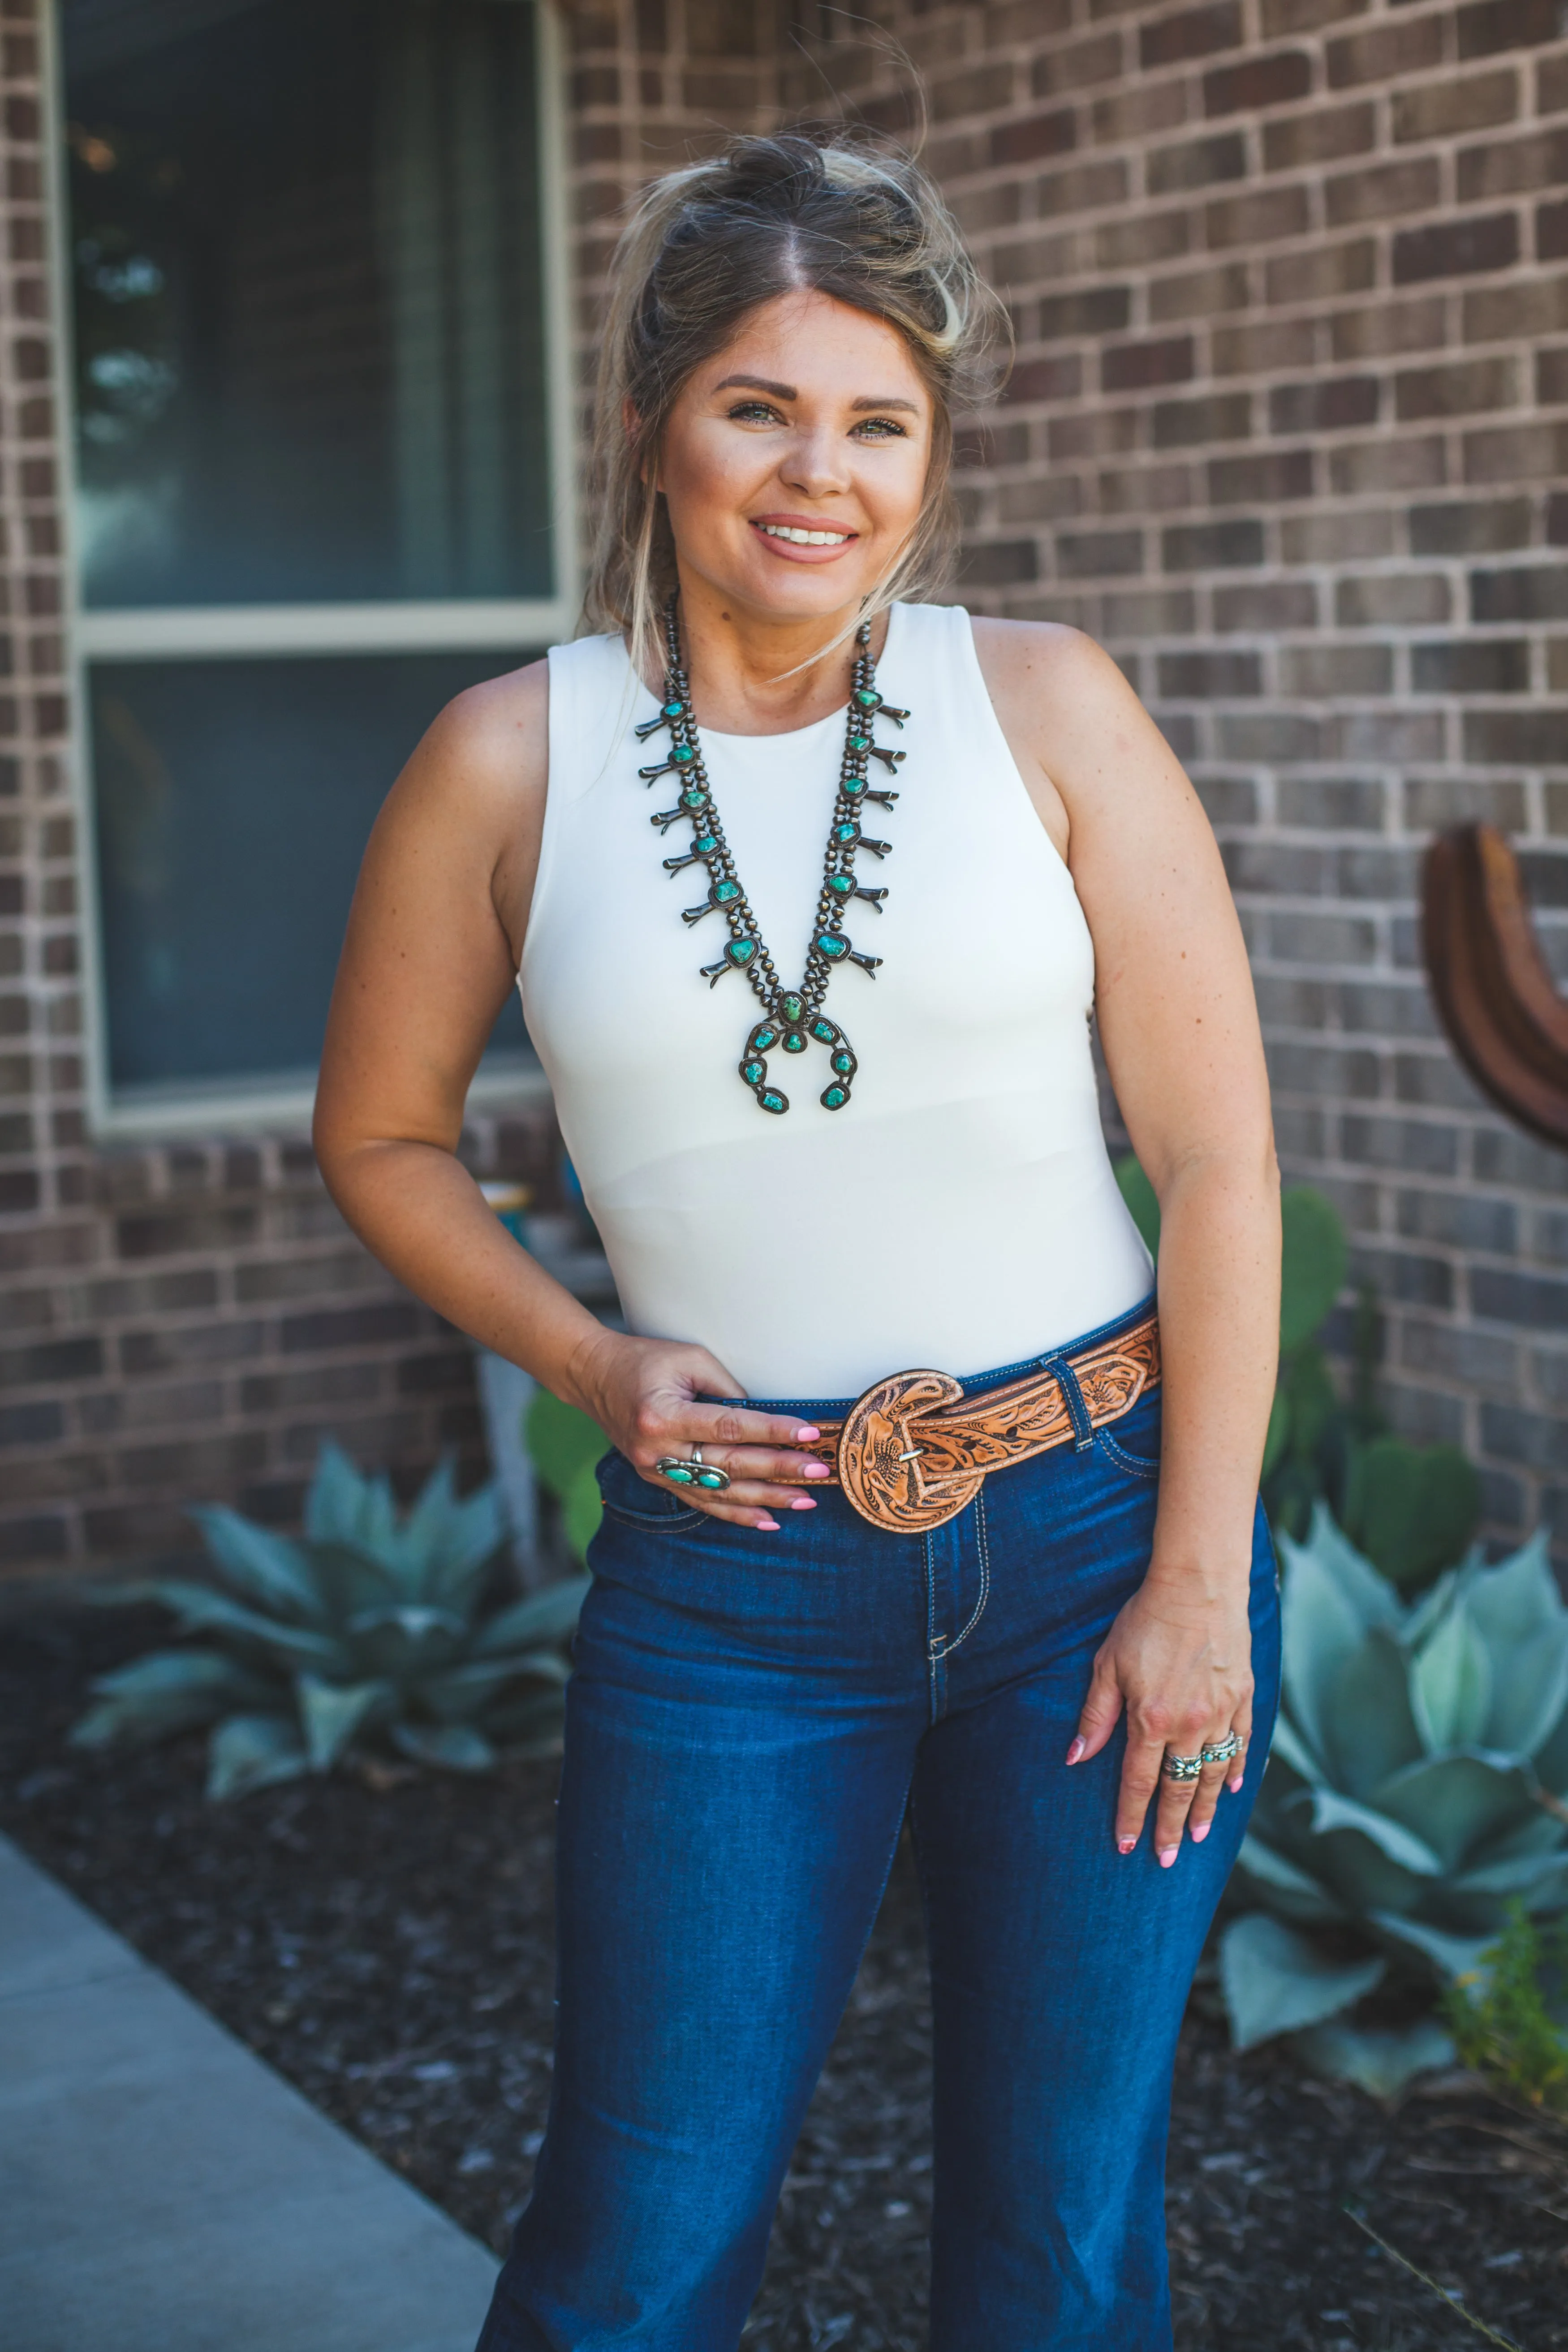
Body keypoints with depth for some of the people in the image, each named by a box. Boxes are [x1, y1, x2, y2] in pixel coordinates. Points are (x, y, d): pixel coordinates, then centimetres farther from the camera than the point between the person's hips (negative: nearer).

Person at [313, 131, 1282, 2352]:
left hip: (1103, 1527, 1)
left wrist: (1202, 1580, -6)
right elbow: (382, 1135, 12)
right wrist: (588, 1362, -4)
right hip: (732, 1576, 0)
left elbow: (1219, 1156, -2)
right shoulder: (512, 759, -1)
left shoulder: (1042, 704, -2)